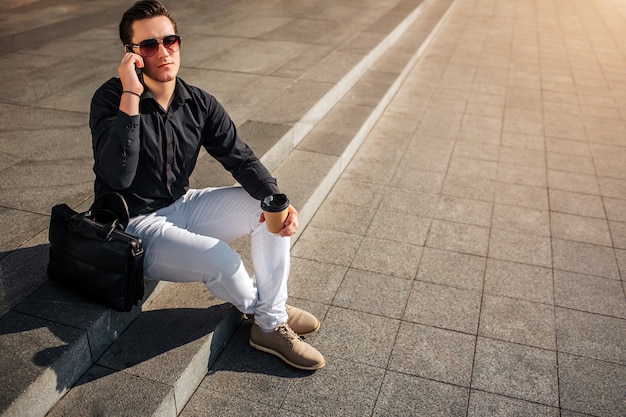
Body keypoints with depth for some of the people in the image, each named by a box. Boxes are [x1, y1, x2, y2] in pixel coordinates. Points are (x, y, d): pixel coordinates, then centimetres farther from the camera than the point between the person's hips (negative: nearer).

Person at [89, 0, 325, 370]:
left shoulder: (200, 103, -3)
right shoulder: (111, 99, -19)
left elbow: (240, 157, -2)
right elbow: (118, 177, -33)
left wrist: (276, 199, -19)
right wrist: (131, 96, -35)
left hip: (182, 205, 6)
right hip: (135, 225, -6)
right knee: (220, 259, -28)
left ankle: (273, 324, -2)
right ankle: (261, 309, 8)